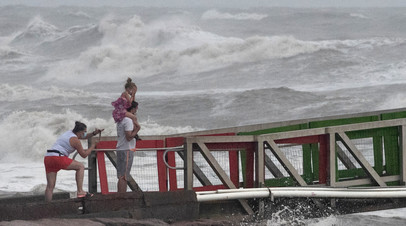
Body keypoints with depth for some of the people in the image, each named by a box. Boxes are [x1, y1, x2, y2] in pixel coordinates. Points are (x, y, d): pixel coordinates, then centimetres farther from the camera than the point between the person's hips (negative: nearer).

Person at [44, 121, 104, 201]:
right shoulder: (75, 140, -3)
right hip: (57, 158, -9)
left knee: (50, 186, 5)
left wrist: (94, 133, 26)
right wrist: (92, 146, 17)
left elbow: (84, 137, 39)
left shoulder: (70, 133, 24)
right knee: (80, 167, 4)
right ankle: (80, 191, -3)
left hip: (48, 157, 9)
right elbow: (84, 155, 5)